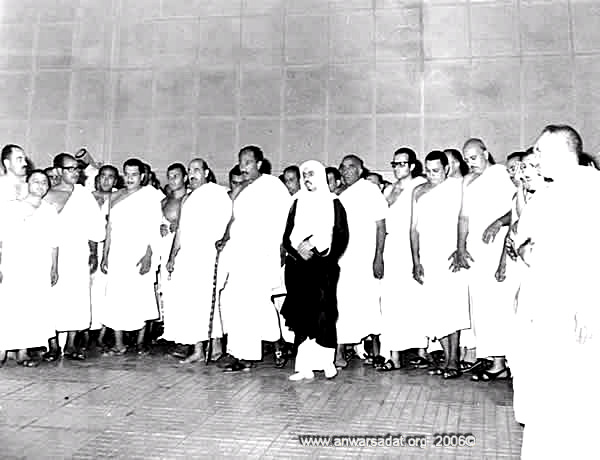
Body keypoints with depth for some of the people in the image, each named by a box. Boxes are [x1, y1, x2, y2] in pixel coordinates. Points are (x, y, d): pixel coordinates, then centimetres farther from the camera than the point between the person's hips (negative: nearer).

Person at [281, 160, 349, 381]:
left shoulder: (333, 203, 5)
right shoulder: (298, 203, 14)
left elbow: (342, 237, 0)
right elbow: (287, 237, 12)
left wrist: (316, 248, -10)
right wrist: (297, 249, -8)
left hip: (324, 266, -3)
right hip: (298, 266, 3)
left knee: (323, 313, -8)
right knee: (301, 315, -1)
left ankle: (327, 362, 4)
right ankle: (305, 365, 4)